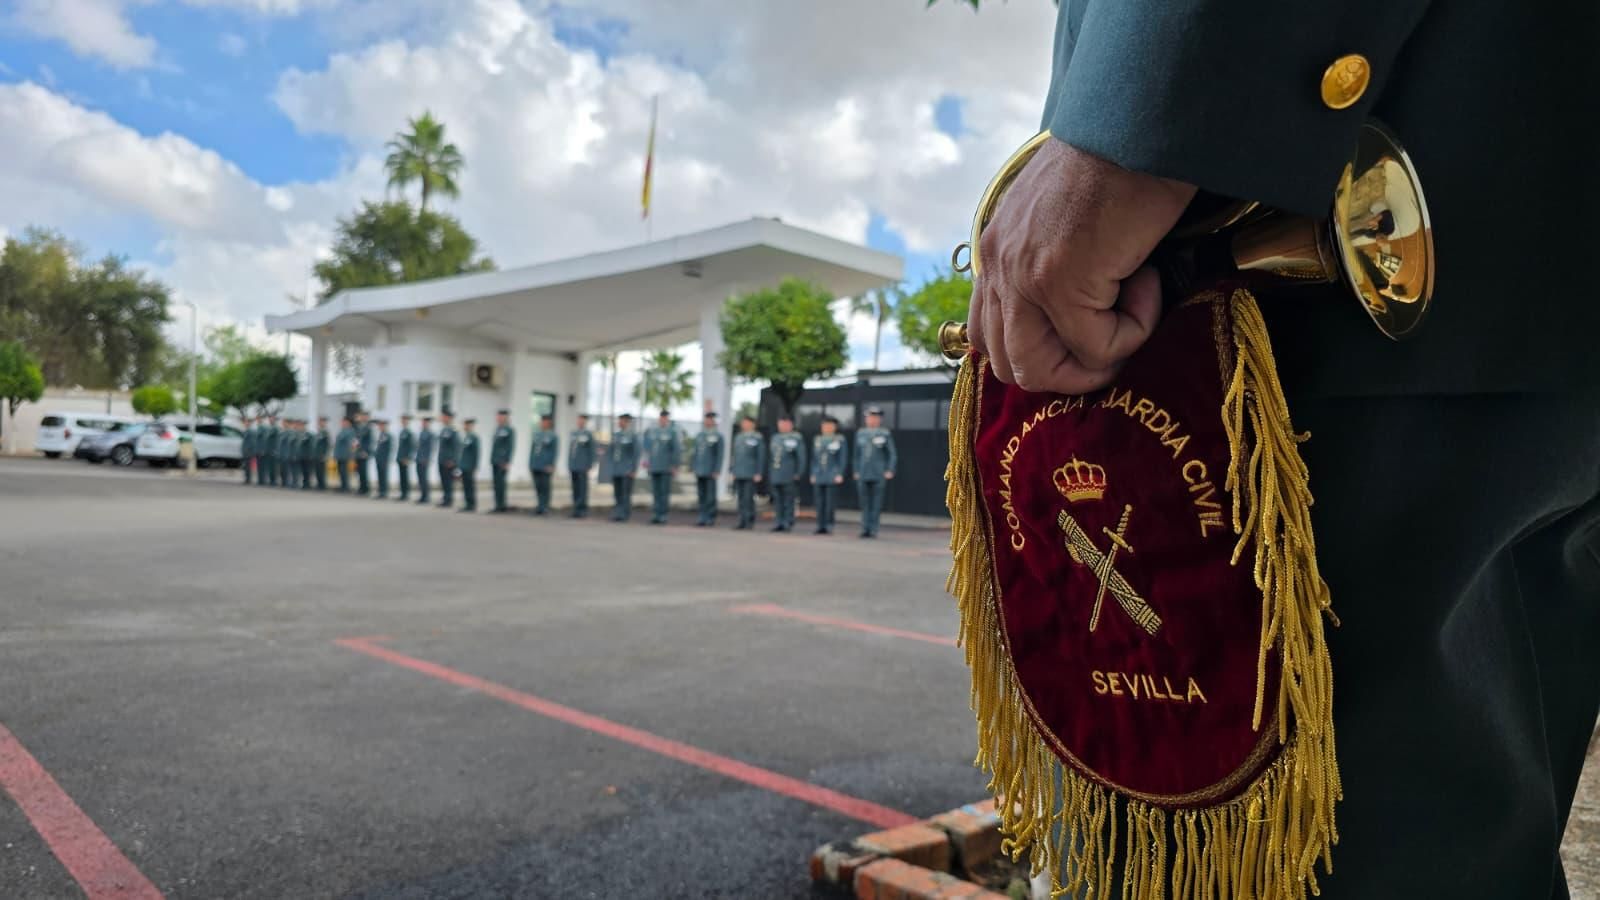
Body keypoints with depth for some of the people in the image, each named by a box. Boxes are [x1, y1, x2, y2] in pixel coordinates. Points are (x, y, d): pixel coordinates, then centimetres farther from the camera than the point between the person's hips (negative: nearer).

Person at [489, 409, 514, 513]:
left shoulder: (509, 430, -8)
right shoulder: (497, 429, 17)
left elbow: (511, 447, -13)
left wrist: (507, 462, -17)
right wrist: (492, 460, 16)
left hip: (502, 462, -8)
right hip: (495, 461, 8)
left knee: (500, 483, -8)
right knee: (497, 484, 8)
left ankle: (501, 506, -5)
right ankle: (500, 505, 13)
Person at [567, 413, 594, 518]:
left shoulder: (589, 434, -2)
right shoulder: (573, 433, 14)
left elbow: (592, 451, -3)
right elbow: (570, 449, 16)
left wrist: (590, 466, -8)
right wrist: (568, 465, 12)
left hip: (583, 466, -5)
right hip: (573, 465, 5)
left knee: (582, 488, -6)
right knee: (575, 489, 6)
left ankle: (582, 510, -4)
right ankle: (576, 509, 10)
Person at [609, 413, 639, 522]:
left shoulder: (633, 436, -5)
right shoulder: (615, 436, 14)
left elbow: (636, 454, -8)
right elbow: (612, 452, 18)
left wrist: (633, 470, -13)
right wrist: (612, 467, 13)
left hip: (627, 471, -6)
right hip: (616, 470, 6)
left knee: (626, 493, -6)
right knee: (617, 494, 6)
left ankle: (625, 515, -4)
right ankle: (617, 514, 10)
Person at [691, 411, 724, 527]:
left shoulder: (718, 436, -3)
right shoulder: (699, 435, 15)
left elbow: (720, 455, -7)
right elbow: (696, 453, 18)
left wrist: (716, 471, -12)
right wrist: (694, 469, 12)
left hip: (711, 472, -5)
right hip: (699, 471, 5)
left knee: (711, 496, -3)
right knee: (701, 495, 6)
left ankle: (711, 518, 2)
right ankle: (702, 517, 11)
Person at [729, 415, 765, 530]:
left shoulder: (758, 438, -2)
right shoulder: (738, 438, 16)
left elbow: (761, 457, -6)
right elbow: (734, 455, 19)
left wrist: (758, 474, -10)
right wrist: (732, 470, 12)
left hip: (750, 475, -6)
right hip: (739, 474, 6)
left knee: (748, 498, -7)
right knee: (741, 499, 7)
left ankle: (750, 522, -1)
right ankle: (742, 522, 12)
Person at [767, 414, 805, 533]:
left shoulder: (797, 439, -2)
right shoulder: (775, 438, 16)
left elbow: (801, 458, -5)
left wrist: (798, 474, -9)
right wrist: (769, 473, 15)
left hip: (789, 477, -6)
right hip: (775, 476, 6)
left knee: (788, 500, -3)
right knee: (777, 500, 7)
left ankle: (788, 523, 2)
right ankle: (780, 523, 13)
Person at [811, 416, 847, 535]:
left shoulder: (839, 440, 1)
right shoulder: (817, 440, 14)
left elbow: (842, 458, -2)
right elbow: (814, 458, 15)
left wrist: (839, 475, -9)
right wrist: (812, 474, 9)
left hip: (832, 478, -4)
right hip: (818, 477, 4)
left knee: (830, 502, -6)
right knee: (819, 502, 3)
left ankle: (829, 526, -2)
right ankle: (820, 526, 7)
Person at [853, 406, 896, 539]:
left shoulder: (885, 434, -1)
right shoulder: (861, 433, 11)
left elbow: (893, 454, 0)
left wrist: (890, 471, -8)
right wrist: (856, 471, 13)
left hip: (878, 475, -3)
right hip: (863, 475, 4)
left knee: (876, 503, -1)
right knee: (864, 503, 4)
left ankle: (873, 530, 3)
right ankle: (865, 529, 9)